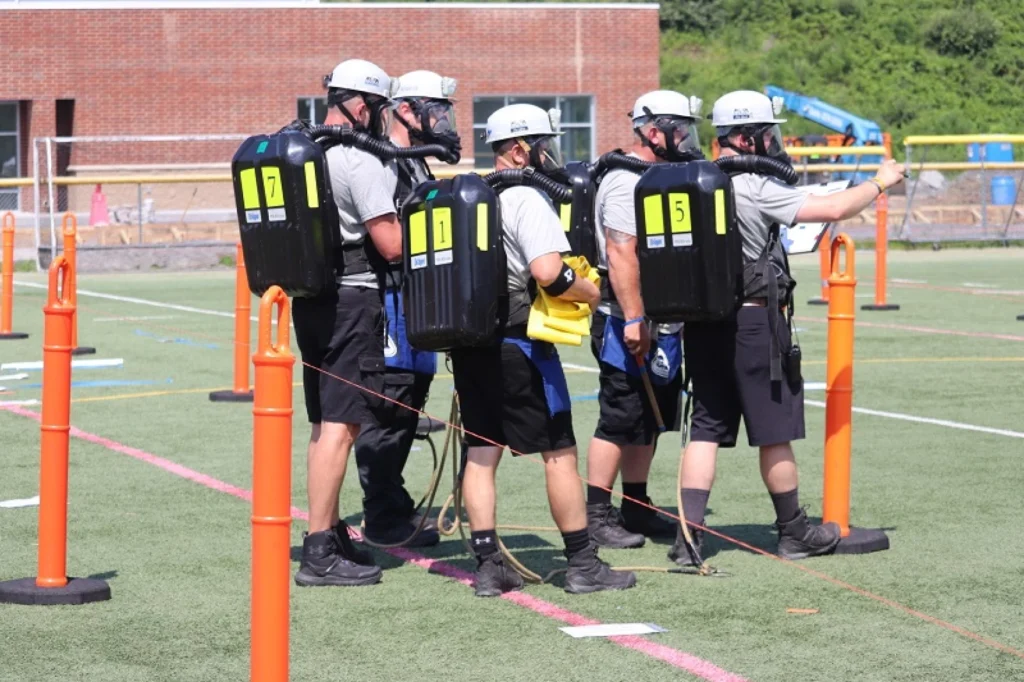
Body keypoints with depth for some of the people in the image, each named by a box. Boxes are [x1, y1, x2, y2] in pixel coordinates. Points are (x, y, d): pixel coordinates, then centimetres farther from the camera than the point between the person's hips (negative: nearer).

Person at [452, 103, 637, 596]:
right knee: (559, 451, 1)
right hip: (516, 343, -7)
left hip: (469, 342, 7)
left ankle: (487, 565, 7)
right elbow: (548, 272, -24)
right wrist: (591, 293, -8)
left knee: (481, 450, 8)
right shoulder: (525, 199, -13)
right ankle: (582, 564, 6)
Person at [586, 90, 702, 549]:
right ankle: (597, 515, 0)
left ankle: (636, 509, 22)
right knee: (620, 420, -6)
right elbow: (621, 255, -23)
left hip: (660, 324, 10)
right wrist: (633, 319, -27)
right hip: (630, 325, -10)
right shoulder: (626, 183, -15)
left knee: (648, 420, 14)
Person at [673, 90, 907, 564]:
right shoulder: (754, 189, -15)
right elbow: (833, 209, -13)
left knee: (706, 429, 7)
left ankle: (688, 536, -1)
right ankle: (794, 533, 18)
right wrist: (879, 184, 2)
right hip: (753, 321, -7)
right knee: (774, 432, 6)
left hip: (703, 323, 7)